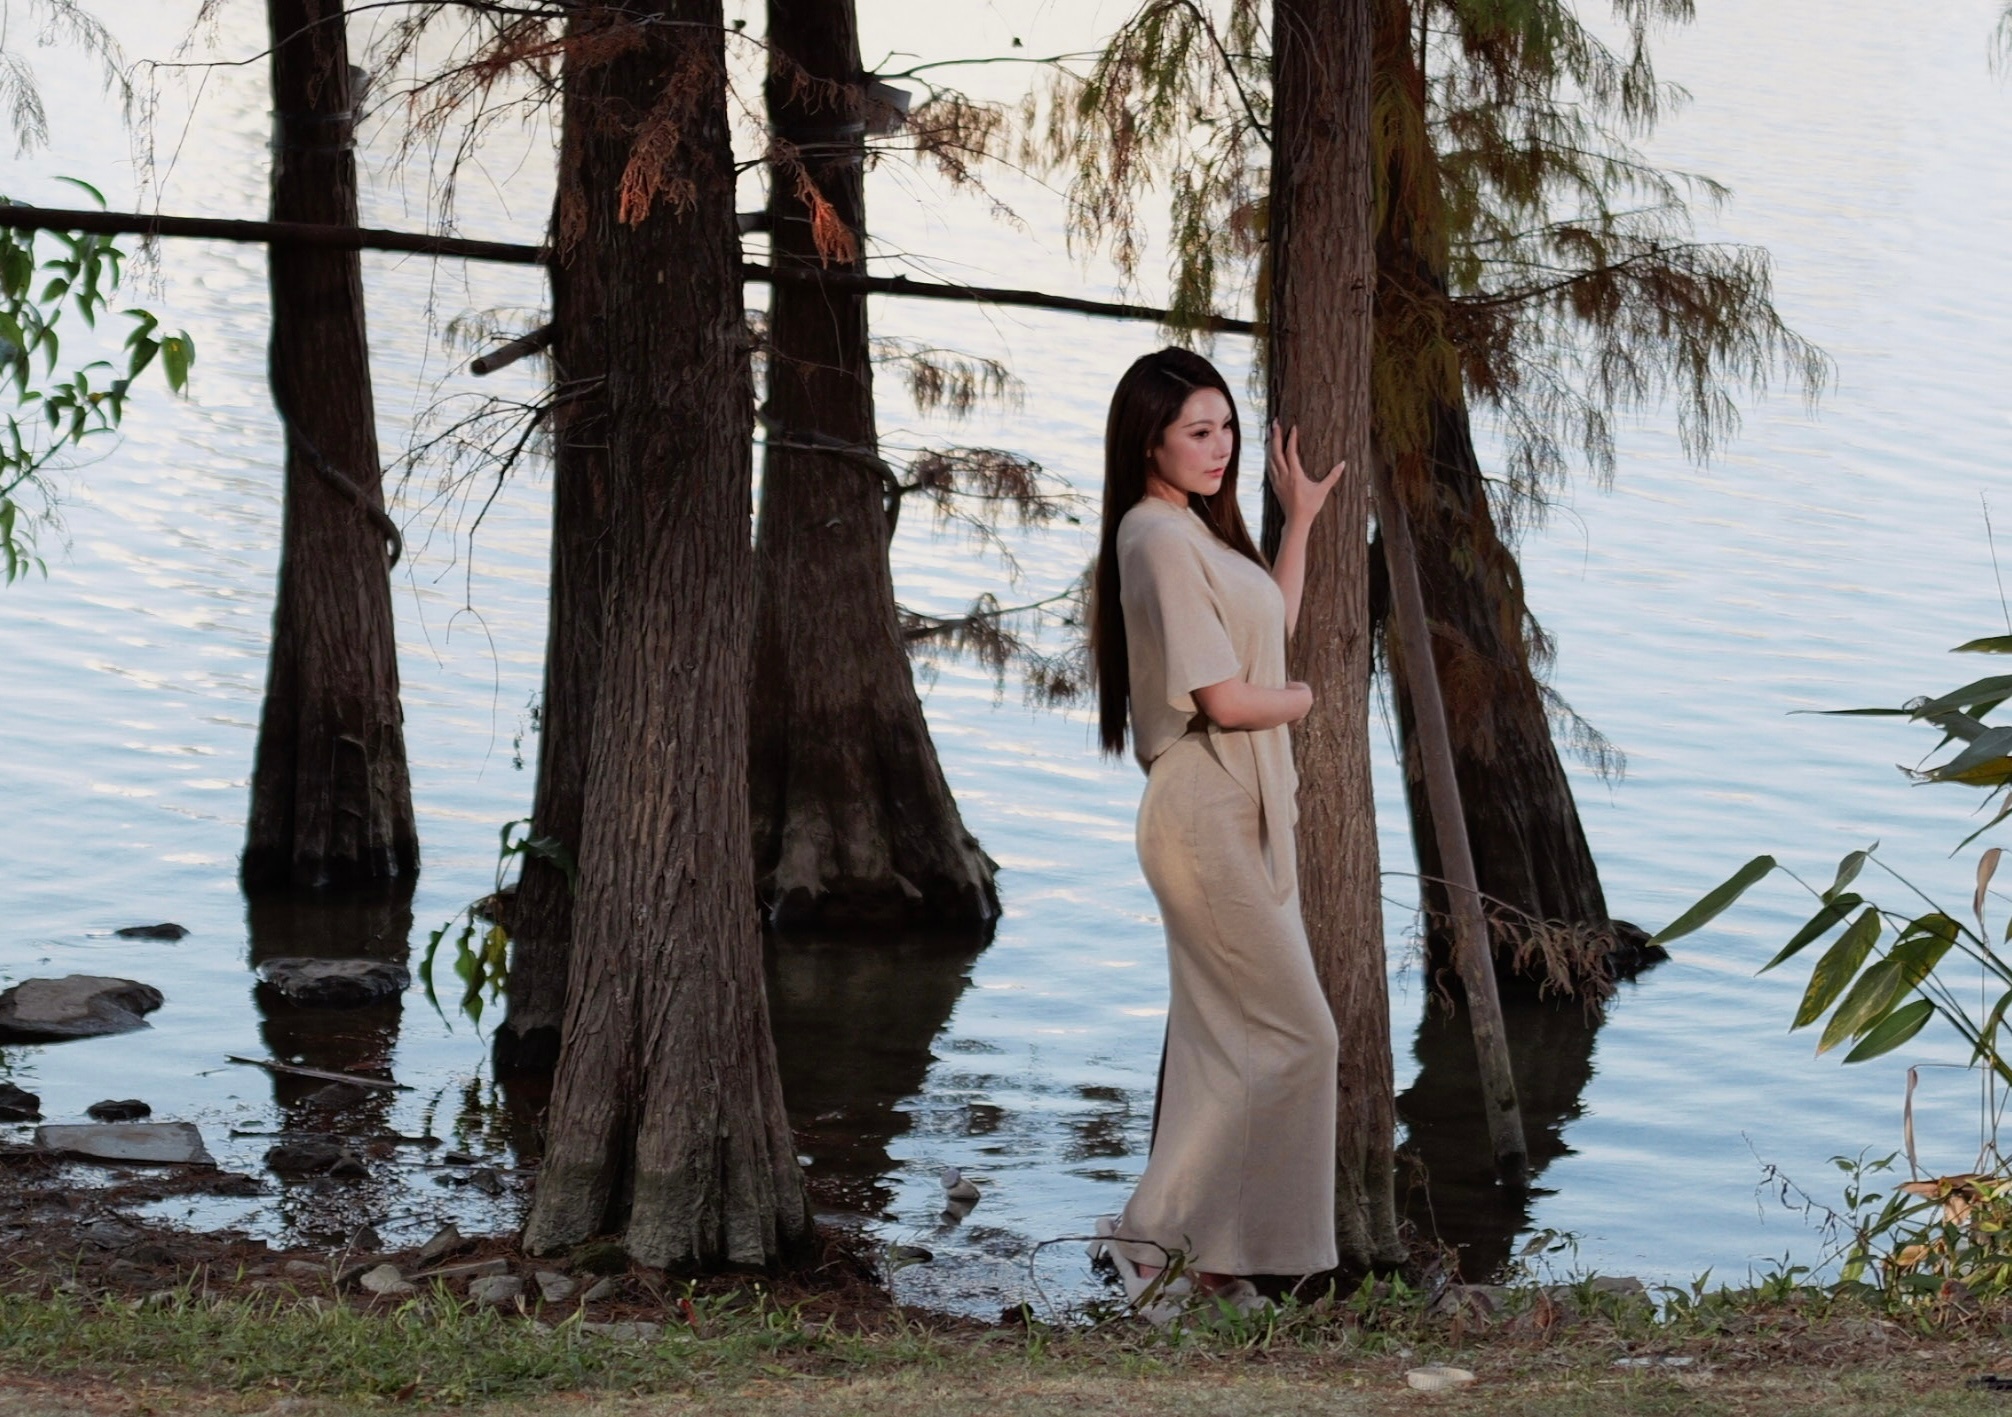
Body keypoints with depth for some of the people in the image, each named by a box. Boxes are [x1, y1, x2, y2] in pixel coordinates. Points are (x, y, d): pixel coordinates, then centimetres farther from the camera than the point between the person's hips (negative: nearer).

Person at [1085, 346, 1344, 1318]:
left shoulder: (1196, 531, 15)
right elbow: (1225, 698, -20)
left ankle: (1202, 1253, 17)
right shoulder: (1158, 537, -16)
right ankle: (1157, 1234, -6)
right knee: (1293, 1035, -9)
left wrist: (1300, 522, 20)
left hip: (1244, 811, 10)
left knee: (1227, 1040, 12)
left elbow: (1273, 630, 23)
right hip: (1207, 817, -10)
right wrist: (1305, 698, -1)